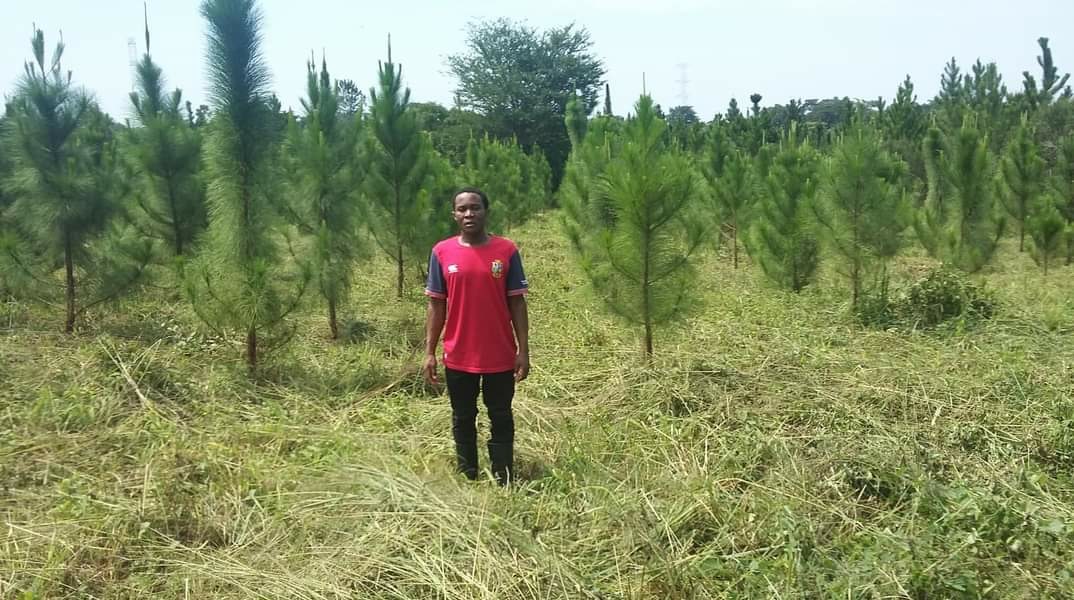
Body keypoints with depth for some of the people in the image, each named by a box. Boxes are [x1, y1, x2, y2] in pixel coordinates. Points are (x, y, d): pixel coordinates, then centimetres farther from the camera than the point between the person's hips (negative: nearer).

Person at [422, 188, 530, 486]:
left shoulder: (506, 250, -4)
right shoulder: (442, 252, -2)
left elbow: (517, 302, -2)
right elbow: (436, 305, 2)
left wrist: (523, 350, -5)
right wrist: (429, 353, -1)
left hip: (500, 356, -1)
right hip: (458, 357, 1)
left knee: (501, 420, 9)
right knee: (463, 420, 14)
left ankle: (503, 483, 19)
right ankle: (468, 481, 28)